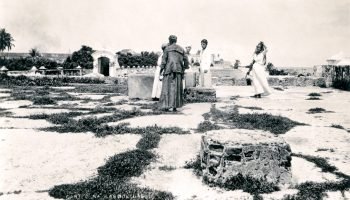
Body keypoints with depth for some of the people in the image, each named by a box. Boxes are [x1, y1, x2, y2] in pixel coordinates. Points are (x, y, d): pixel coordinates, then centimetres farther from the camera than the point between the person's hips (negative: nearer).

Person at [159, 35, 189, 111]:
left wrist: (161, 69, 1)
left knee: (168, 87, 0)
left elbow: (164, 59, -2)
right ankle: (174, 106, 6)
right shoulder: (181, 49, 13)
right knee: (177, 88, 7)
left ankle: (167, 105, -5)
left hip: (169, 70, -3)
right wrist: (184, 69, 21)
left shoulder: (167, 48, 4)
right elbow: (186, 60, 11)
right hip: (178, 71, 3)